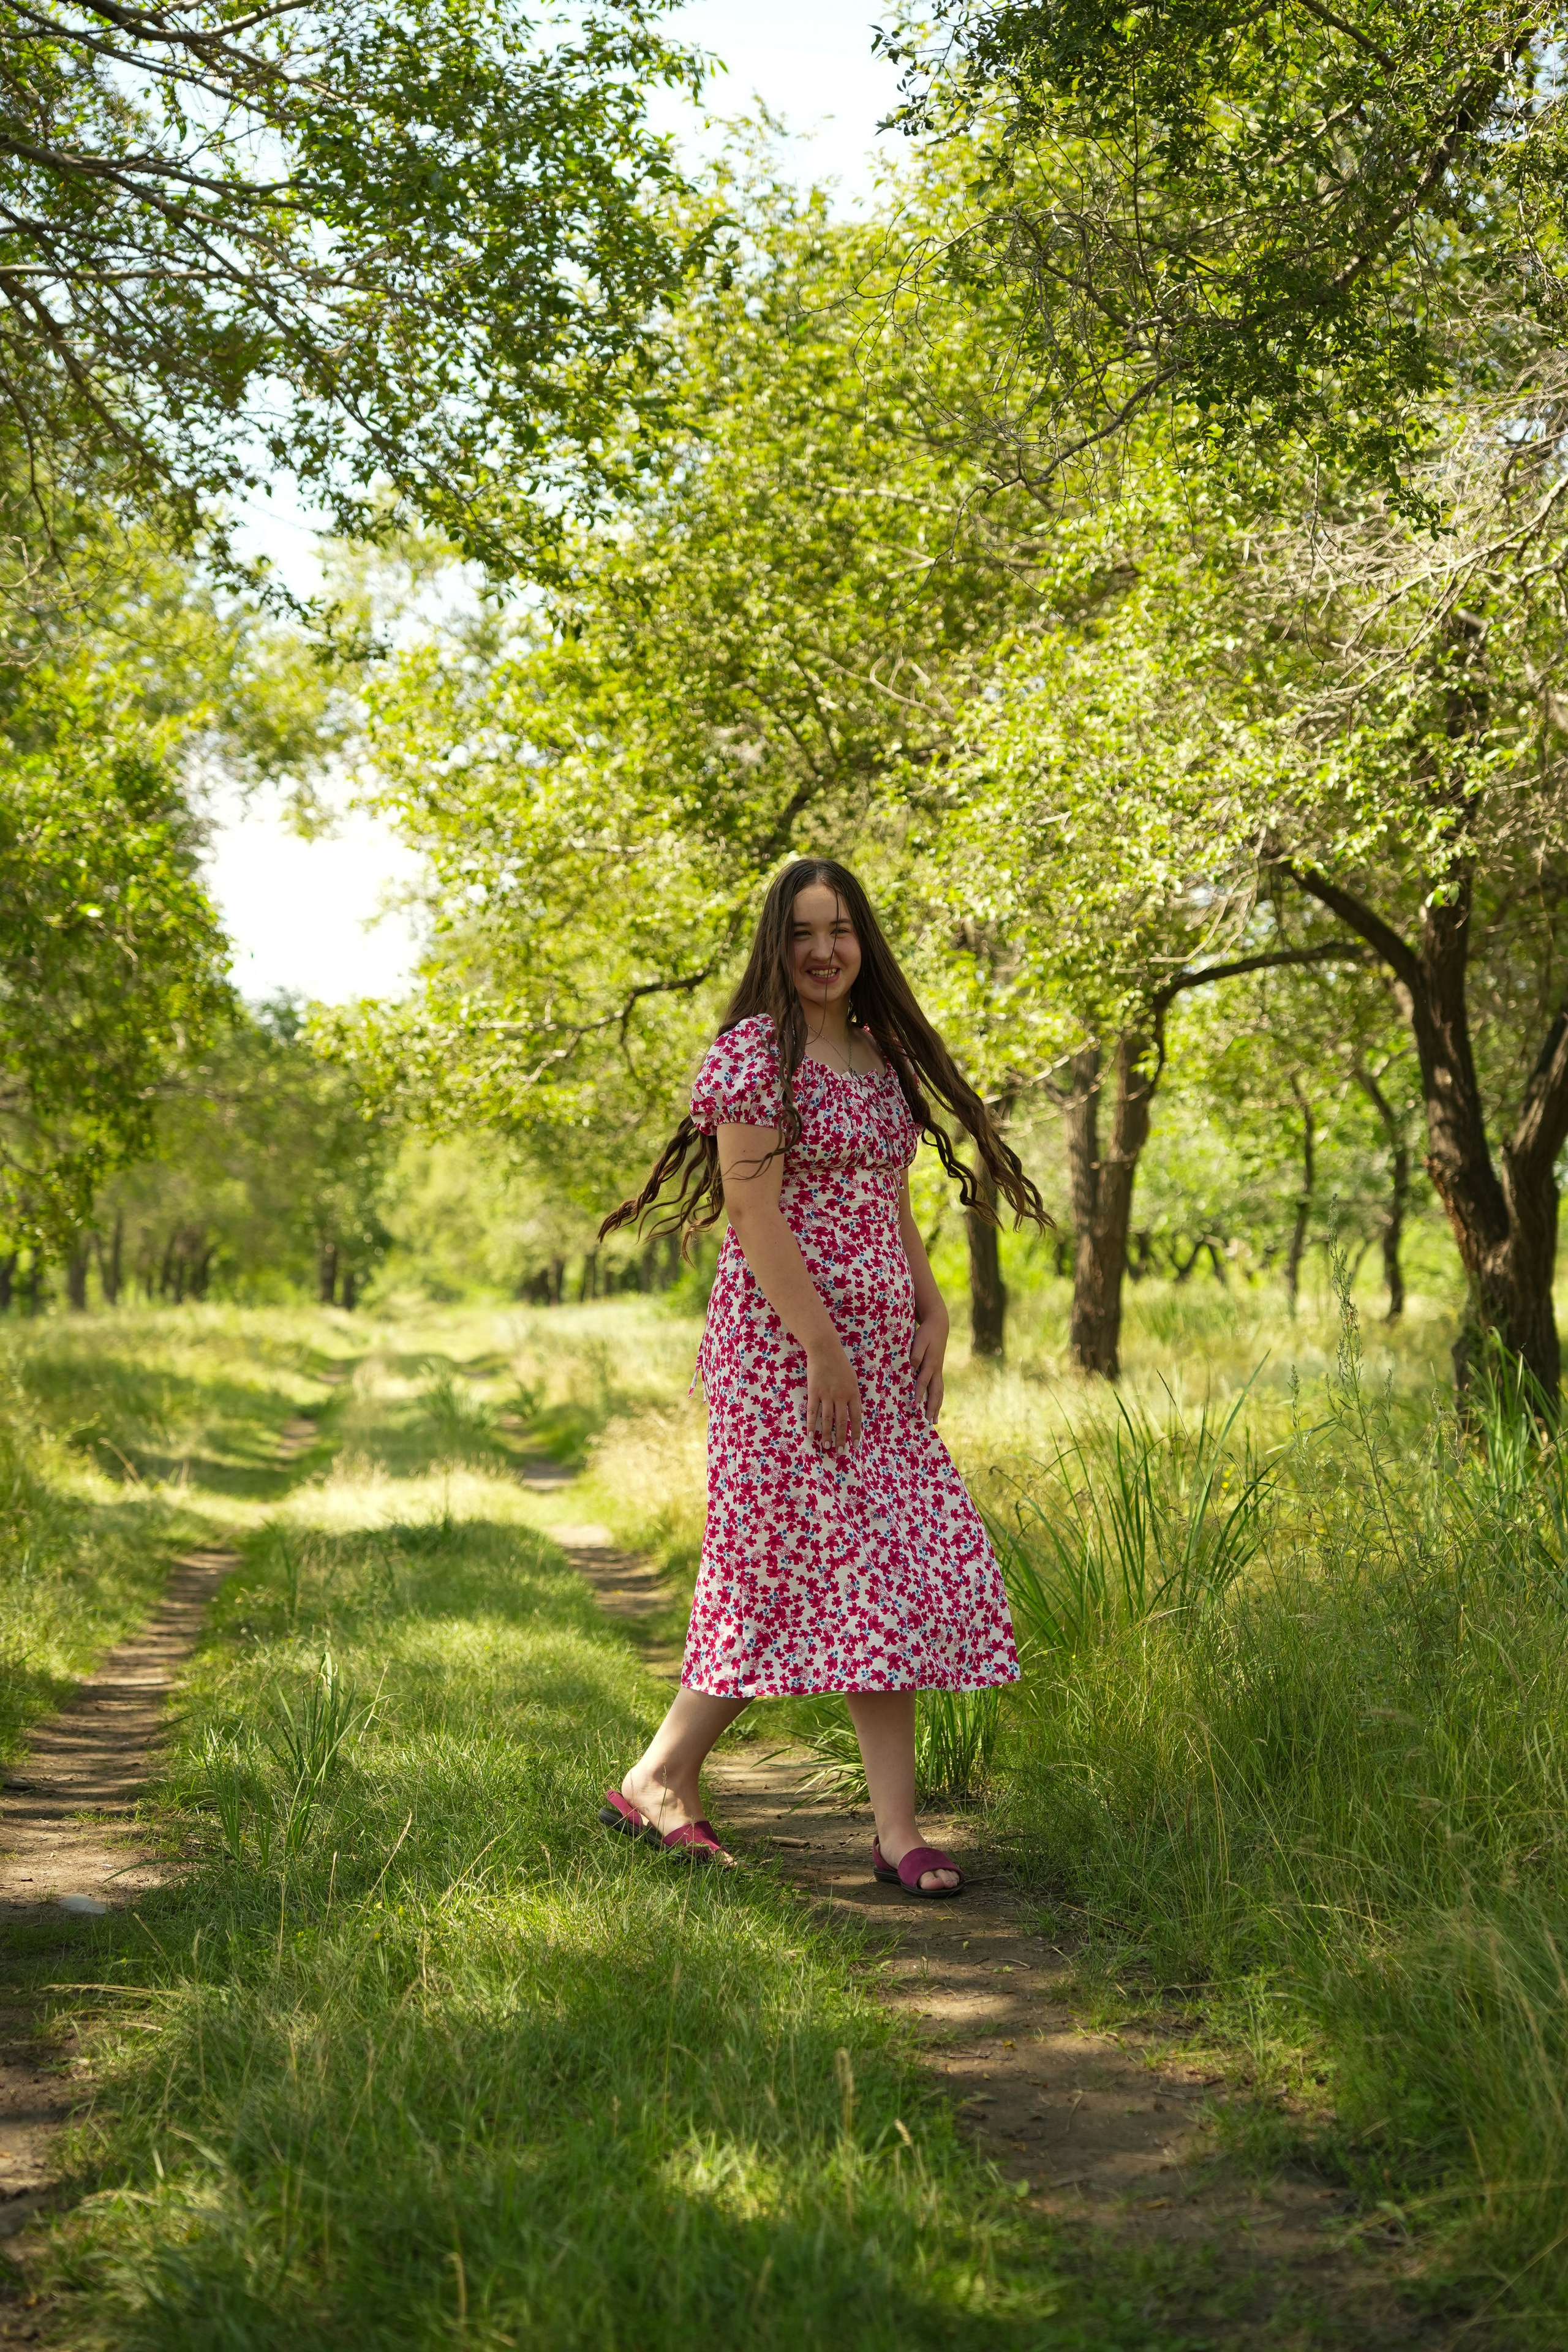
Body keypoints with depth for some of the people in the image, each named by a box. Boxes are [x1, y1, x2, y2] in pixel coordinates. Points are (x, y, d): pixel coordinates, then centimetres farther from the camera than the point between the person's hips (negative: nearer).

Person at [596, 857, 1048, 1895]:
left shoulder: (882, 1056, 15)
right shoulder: (754, 1052, -9)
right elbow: (755, 1217, -16)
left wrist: (933, 1319, 7)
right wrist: (823, 1351, -19)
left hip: (877, 1349, 8)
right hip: (784, 1342, -8)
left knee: (896, 1569, 3)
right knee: (814, 1565, -6)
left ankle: (899, 1830, 5)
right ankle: (661, 1780, 10)